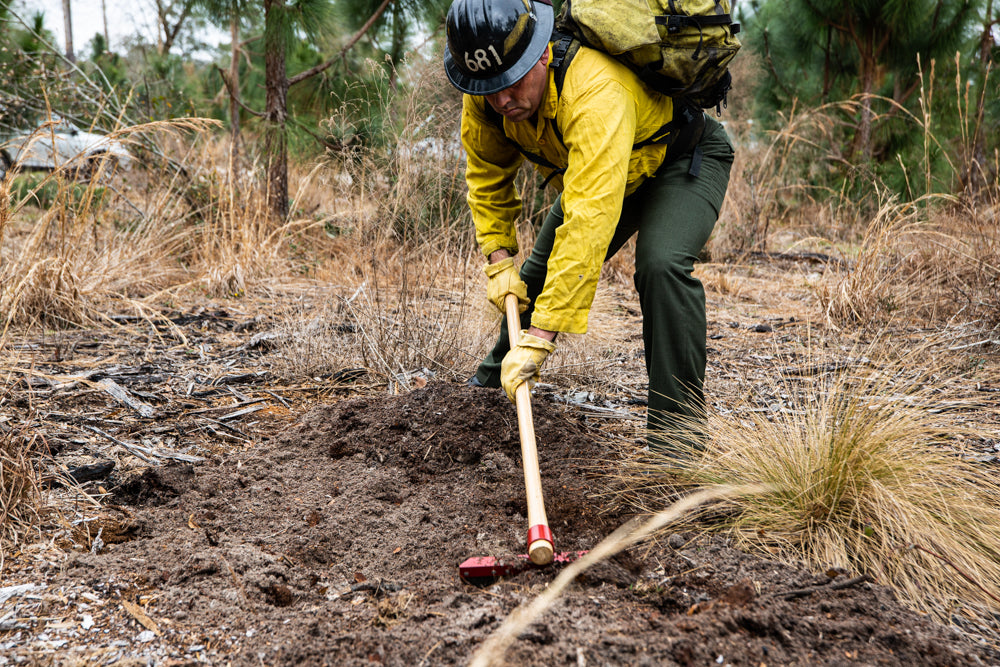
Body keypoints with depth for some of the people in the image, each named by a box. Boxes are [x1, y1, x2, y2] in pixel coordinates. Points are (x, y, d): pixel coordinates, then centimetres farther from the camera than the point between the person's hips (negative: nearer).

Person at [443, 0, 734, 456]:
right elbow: (487, 174, -2)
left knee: (661, 264, -31)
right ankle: (492, 380, 35)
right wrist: (498, 259, -14)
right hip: (592, 167, 7)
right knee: (542, 269, 10)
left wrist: (540, 335, -54)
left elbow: (591, 219, -52)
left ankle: (677, 427, -20)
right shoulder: (486, 94, -22)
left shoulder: (596, 90, -45)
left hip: (684, 158, -7)